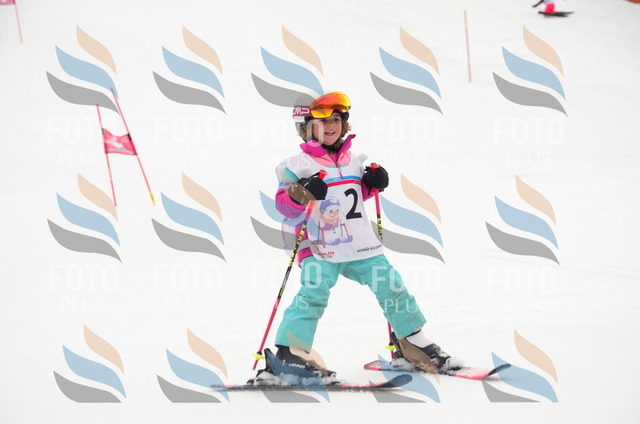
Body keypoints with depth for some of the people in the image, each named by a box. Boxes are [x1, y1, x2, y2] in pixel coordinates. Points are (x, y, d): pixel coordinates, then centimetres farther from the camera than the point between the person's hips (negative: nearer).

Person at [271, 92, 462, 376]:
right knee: (314, 292, -25)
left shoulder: (354, 160, 16)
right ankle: (290, 352, -23)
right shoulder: (299, 165, -2)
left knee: (391, 286, 6)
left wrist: (373, 183, 10)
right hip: (320, 249, -5)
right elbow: (284, 204, -9)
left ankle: (413, 342, 22)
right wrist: (301, 192, -29)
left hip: (359, 245, 6)